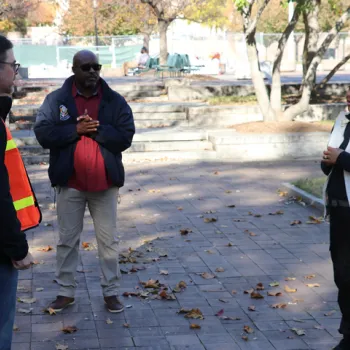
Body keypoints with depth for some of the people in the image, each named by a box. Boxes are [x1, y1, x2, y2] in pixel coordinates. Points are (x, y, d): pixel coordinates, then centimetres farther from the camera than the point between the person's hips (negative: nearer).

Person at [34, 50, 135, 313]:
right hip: (70, 183, 0)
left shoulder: (115, 101, -1)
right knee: (67, 240, 11)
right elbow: (43, 133, -11)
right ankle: (66, 291, 24)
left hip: (104, 183, 0)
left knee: (108, 240, 8)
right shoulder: (56, 99, -2)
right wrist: (76, 129, -19)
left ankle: (111, 292, 20)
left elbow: (125, 137, -9)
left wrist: (96, 129, -19)